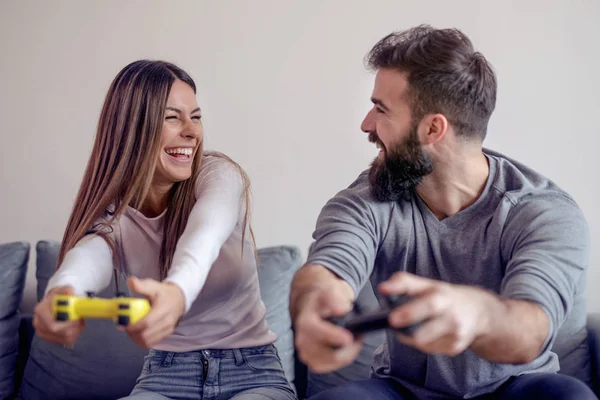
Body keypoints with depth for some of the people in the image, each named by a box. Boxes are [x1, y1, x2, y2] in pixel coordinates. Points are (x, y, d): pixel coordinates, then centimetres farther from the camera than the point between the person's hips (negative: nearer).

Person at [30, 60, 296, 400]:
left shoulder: (219, 174, -10)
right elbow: (88, 254, -29)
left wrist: (177, 290, -57)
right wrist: (63, 292, -54)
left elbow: (205, 232, -34)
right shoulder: (112, 214, -4)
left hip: (252, 370, -2)